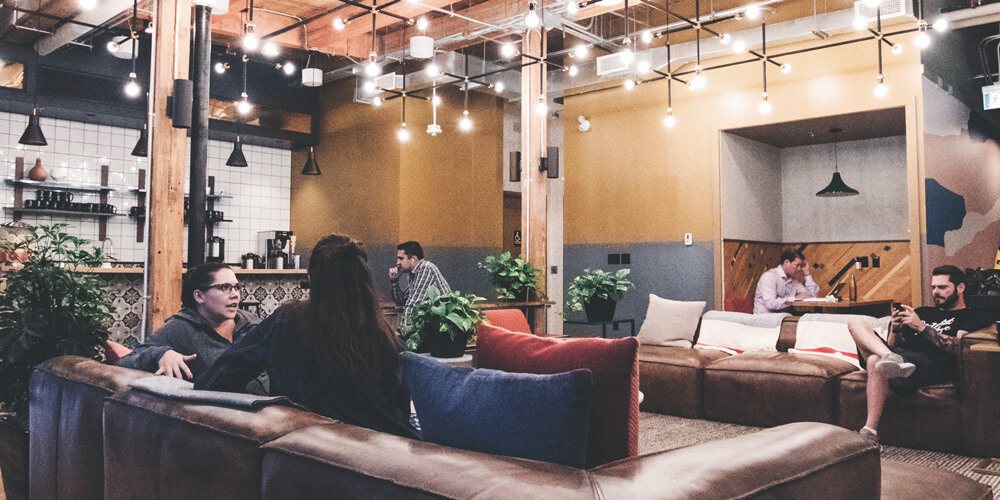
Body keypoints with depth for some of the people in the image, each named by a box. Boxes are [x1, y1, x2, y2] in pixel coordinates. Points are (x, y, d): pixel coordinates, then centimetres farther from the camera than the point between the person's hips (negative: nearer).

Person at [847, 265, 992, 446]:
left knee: (875, 362, -37)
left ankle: (870, 434, -41)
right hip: (899, 354, 7)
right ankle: (890, 358, -41)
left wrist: (921, 328, -10)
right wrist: (896, 328, 5)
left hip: (931, 365, -6)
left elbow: (960, 347, -4)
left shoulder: (974, 317, 18)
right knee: (856, 323, -15)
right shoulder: (923, 312, 36)